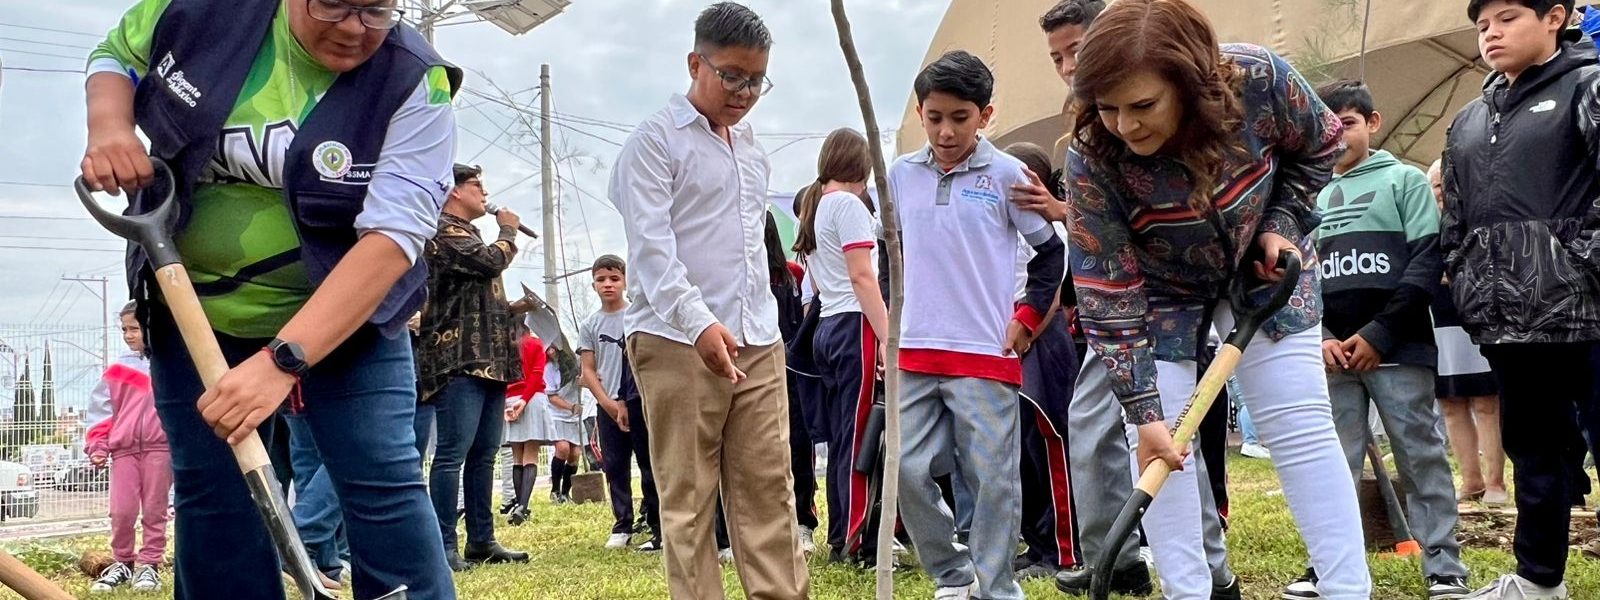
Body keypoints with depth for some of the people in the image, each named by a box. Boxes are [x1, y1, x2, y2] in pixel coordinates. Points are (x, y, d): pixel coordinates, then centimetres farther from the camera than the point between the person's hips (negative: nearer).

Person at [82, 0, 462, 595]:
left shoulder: (413, 87, -21)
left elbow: (394, 235, -29)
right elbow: (116, 55, 10)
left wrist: (283, 359, -37)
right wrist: (108, 126, -15)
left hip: (346, 316, -3)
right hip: (196, 310, 3)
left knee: (383, 489, -10)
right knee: (213, 501, 6)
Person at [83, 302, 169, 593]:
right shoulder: (118, 370, 11)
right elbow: (100, 410, 11)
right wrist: (97, 446, 2)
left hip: (160, 447, -2)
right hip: (124, 449, 2)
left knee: (154, 510, 3)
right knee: (121, 511, -1)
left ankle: (150, 564, 11)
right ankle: (122, 563, 14)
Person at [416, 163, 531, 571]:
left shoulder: (468, 235, 26)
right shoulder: (444, 232, -6)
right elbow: (494, 261, -17)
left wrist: (515, 307, 14)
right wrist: (509, 230, 2)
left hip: (488, 361, 10)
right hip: (460, 360, -10)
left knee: (484, 454, 9)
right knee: (453, 454, -11)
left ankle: (482, 541, 13)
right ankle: (444, 546, -10)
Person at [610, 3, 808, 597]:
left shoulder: (752, 147, 19)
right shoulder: (656, 139, -2)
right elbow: (650, 244, -13)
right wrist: (700, 323, -24)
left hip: (757, 344, 6)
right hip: (678, 341, -6)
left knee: (769, 487, 2)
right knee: (688, 497, -2)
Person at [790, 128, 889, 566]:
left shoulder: (812, 209, 20)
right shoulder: (849, 205, -6)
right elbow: (862, 276, -14)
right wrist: (888, 336, -17)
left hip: (826, 327, 9)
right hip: (855, 327, -9)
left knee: (840, 439, 10)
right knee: (862, 435, -8)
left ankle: (840, 538, 13)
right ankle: (861, 542, -8)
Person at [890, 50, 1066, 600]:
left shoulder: (1006, 175, -3)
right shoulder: (902, 175, 8)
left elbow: (1051, 251, 6)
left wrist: (1028, 316, 0)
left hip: (987, 353, -4)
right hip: (915, 353, 4)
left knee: (993, 478, -1)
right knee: (908, 472, 2)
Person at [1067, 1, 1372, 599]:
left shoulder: (1260, 78, -31)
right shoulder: (1091, 159, -33)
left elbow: (1320, 146, -5)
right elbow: (1107, 291, -28)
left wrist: (1283, 224, -15)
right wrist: (1143, 409, -31)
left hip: (1263, 267, 1)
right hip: (1160, 289, 0)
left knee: (1300, 423, -5)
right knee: (1161, 443, -7)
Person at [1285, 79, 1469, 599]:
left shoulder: (1406, 180, 4)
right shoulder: (1313, 198, 16)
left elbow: (1427, 262, -5)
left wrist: (1378, 333, -12)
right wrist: (1319, 337, -4)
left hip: (1398, 348, -4)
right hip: (1333, 355, 4)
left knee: (1422, 460, -1)